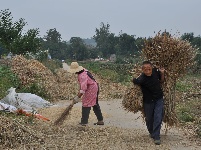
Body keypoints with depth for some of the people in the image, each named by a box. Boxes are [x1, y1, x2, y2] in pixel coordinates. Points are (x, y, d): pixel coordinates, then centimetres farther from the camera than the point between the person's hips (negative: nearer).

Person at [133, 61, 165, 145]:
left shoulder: (155, 71, -14)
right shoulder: (141, 79, -28)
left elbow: (161, 81, 3)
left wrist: (162, 73, -11)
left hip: (159, 99, 2)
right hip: (148, 101, -2)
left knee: (158, 117, -7)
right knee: (149, 118, 14)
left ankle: (156, 137, 1)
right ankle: (151, 132, 41)